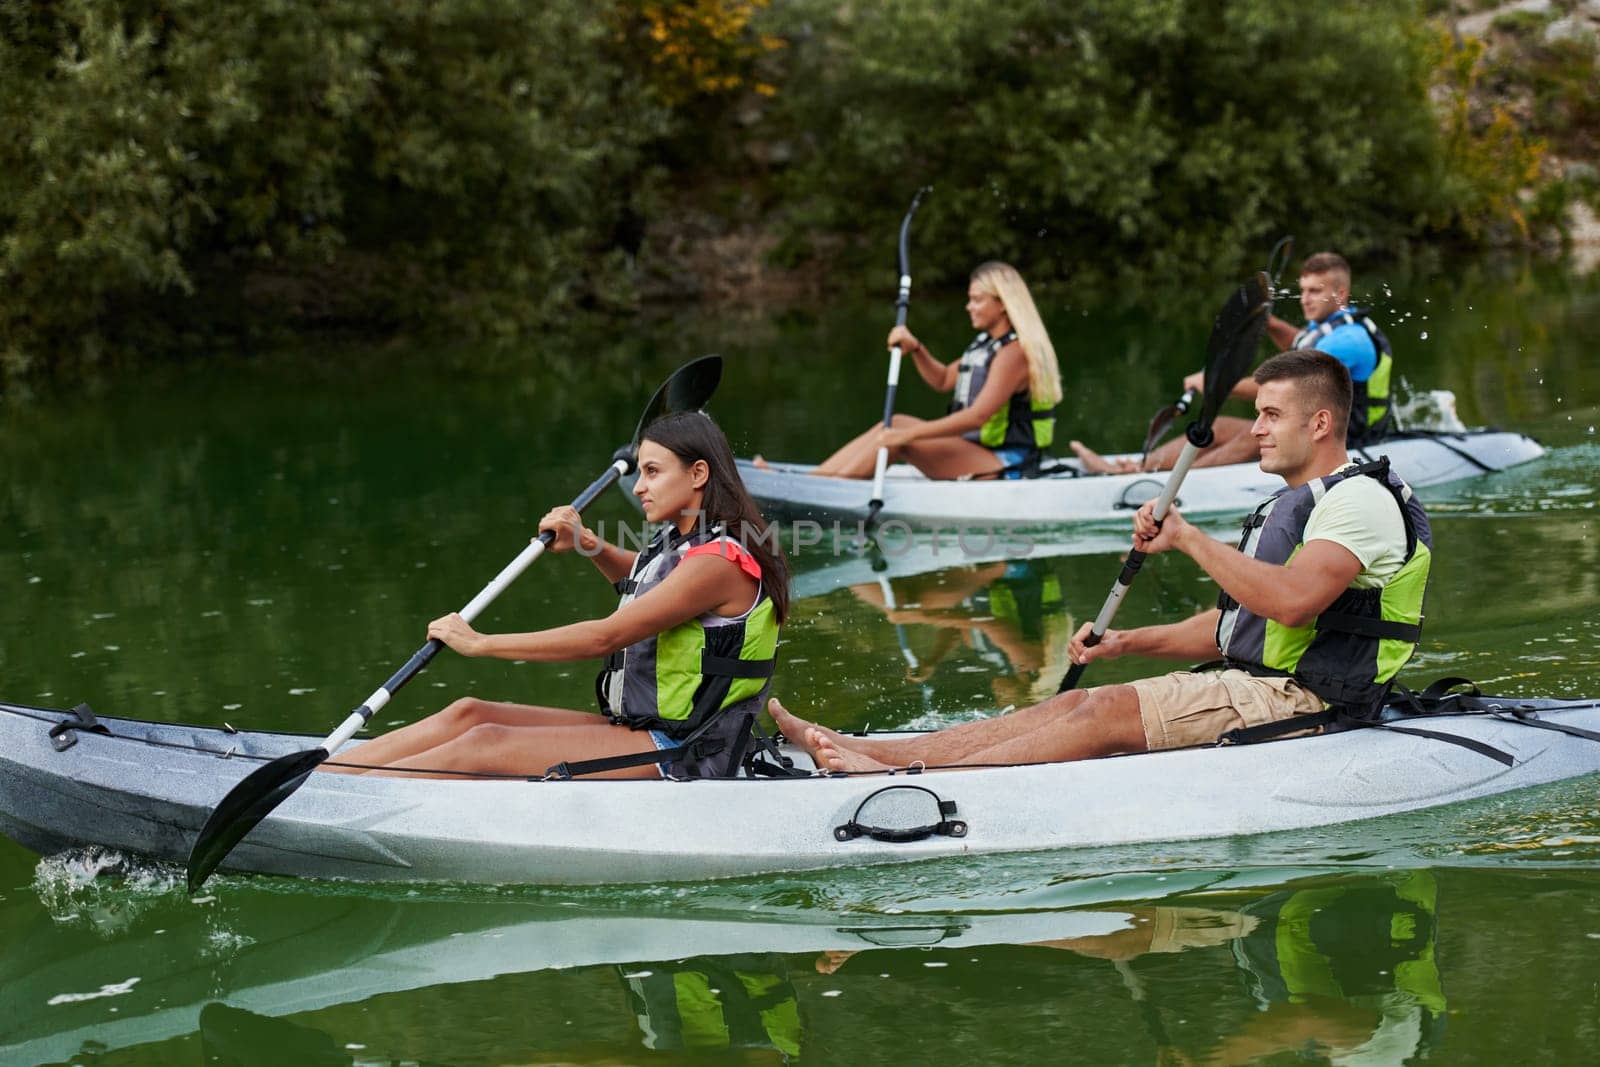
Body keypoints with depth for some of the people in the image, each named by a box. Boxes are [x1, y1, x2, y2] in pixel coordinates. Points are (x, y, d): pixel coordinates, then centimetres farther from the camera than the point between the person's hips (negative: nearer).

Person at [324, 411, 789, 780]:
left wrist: (480, 644, -18)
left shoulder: (717, 562, -19)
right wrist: (587, 544, 15)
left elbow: (604, 637, -22)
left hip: (680, 755, -9)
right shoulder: (683, 543, 12)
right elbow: (637, 576, 38)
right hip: (640, 731, 9)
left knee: (485, 745, -18)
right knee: (469, 714, -3)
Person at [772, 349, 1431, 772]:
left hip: (1296, 703, -9)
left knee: (1106, 713, -22)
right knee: (1077, 704, -6)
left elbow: (1292, 600, -29)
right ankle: (865, 752, -16)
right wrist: (1129, 643, 9)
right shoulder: (1286, 507, 23)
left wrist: (1190, 540, -22)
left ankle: (909, 782, -29)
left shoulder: (1362, 500, -11)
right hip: (1256, 687, 9)